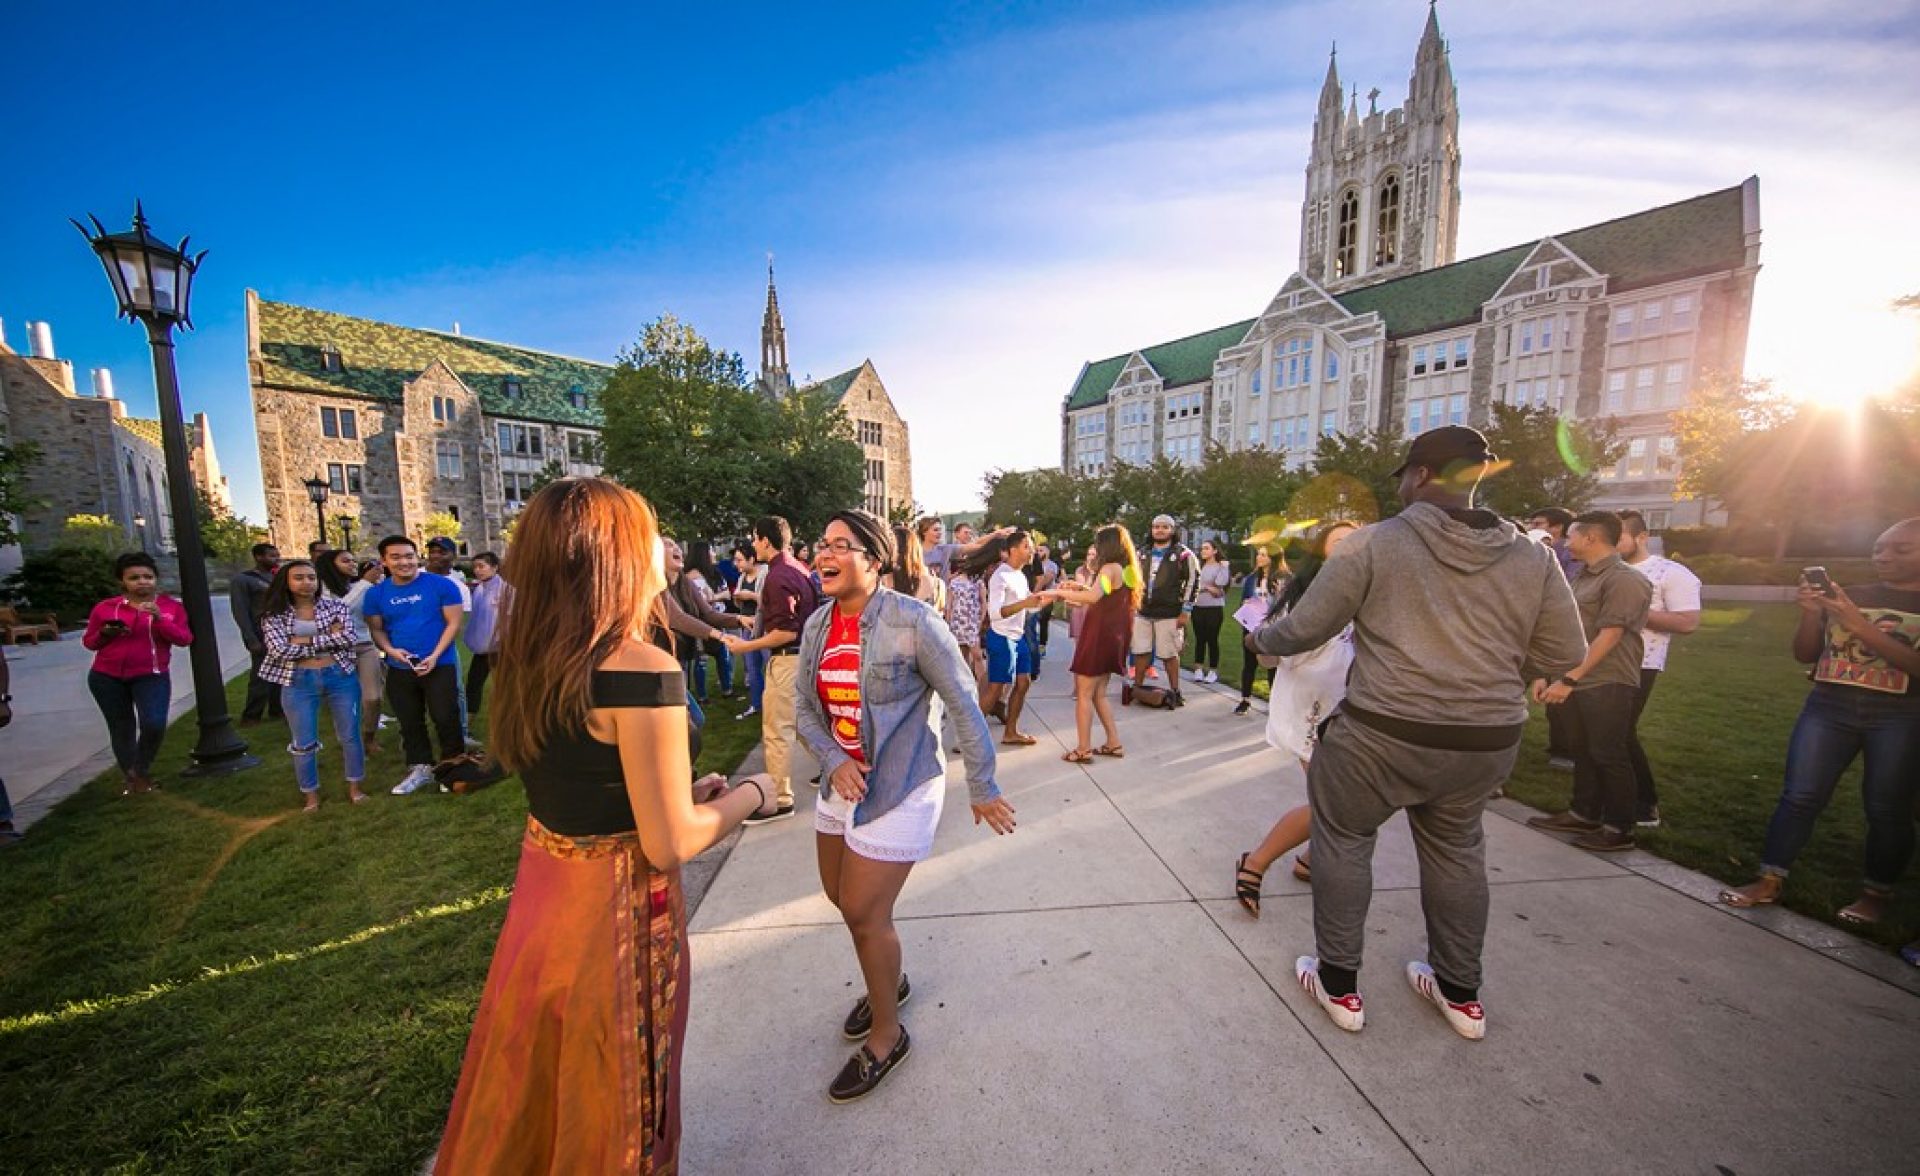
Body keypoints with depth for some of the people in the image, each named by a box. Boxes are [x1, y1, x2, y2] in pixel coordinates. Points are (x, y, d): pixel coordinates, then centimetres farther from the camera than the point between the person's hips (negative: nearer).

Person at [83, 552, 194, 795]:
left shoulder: (171, 606, -1)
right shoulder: (105, 607, 3)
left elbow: (185, 639, -10)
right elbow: (88, 642, 10)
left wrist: (159, 618, -21)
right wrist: (105, 634, -12)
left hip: (151, 676, -2)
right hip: (106, 677, 2)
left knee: (154, 724, -18)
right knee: (121, 728, 10)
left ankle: (143, 771, 7)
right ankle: (130, 777, 25)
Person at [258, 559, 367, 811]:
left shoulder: (336, 605, 0)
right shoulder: (274, 615, 0)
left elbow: (348, 638, -13)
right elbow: (280, 650, -13)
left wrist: (305, 640, -13)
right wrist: (328, 639, -11)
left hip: (340, 677, 0)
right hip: (298, 682, 0)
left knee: (350, 735, 8)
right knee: (304, 742, 9)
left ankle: (354, 787, 23)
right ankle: (311, 795, 25)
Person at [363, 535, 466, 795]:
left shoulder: (441, 585, -9)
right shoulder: (375, 594, 4)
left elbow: (453, 623, -9)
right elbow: (376, 629, 10)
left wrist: (435, 655, -17)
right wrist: (390, 650, -11)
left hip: (440, 666, -4)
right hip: (399, 669, 4)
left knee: (446, 718, -1)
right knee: (410, 722, 14)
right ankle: (420, 768, 27)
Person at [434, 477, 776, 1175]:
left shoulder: (527, 658, -3)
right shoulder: (643, 670, -28)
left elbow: (583, 788, 7)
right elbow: (671, 844, -24)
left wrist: (684, 790, 7)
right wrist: (747, 796, -8)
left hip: (541, 891, 7)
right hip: (619, 910, -7)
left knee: (531, 1084, 32)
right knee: (613, 1099, 20)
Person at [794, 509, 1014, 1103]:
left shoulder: (913, 621, -20)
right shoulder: (816, 625, -1)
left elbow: (964, 706, -15)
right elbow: (807, 710, 6)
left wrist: (982, 788, -10)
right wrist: (834, 761, -12)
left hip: (900, 786, -7)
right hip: (842, 781, 7)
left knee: (864, 910, 1)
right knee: (840, 895, 21)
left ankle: (886, 1035, 31)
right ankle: (890, 977, 51)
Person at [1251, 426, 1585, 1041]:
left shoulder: (1374, 542, -11)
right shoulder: (1534, 558, 2)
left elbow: (1305, 628, -7)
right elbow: (1566, 656, 8)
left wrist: (1261, 639, 13)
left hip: (1383, 735, -5)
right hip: (1490, 740, 5)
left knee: (1344, 838, 15)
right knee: (1456, 850, 25)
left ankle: (1339, 985, 25)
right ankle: (1461, 994, 40)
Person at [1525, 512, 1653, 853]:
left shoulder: (1624, 579, -13)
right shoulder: (1582, 577, 14)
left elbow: (1609, 636, -20)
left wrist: (1568, 679, -23)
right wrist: (1546, 674, 11)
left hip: (1609, 683, -8)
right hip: (1579, 680, 8)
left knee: (1609, 756, 1)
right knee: (1583, 752, 15)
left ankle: (1619, 830, 12)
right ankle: (1584, 815, 26)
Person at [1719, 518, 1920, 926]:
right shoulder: (1848, 596, 6)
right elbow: (1805, 656, 6)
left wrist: (1859, 626, -22)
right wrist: (1811, 614, -10)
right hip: (1828, 709, 2)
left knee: (1887, 810, 6)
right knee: (1799, 796, 0)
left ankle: (1876, 893, 21)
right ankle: (1769, 882, 4)